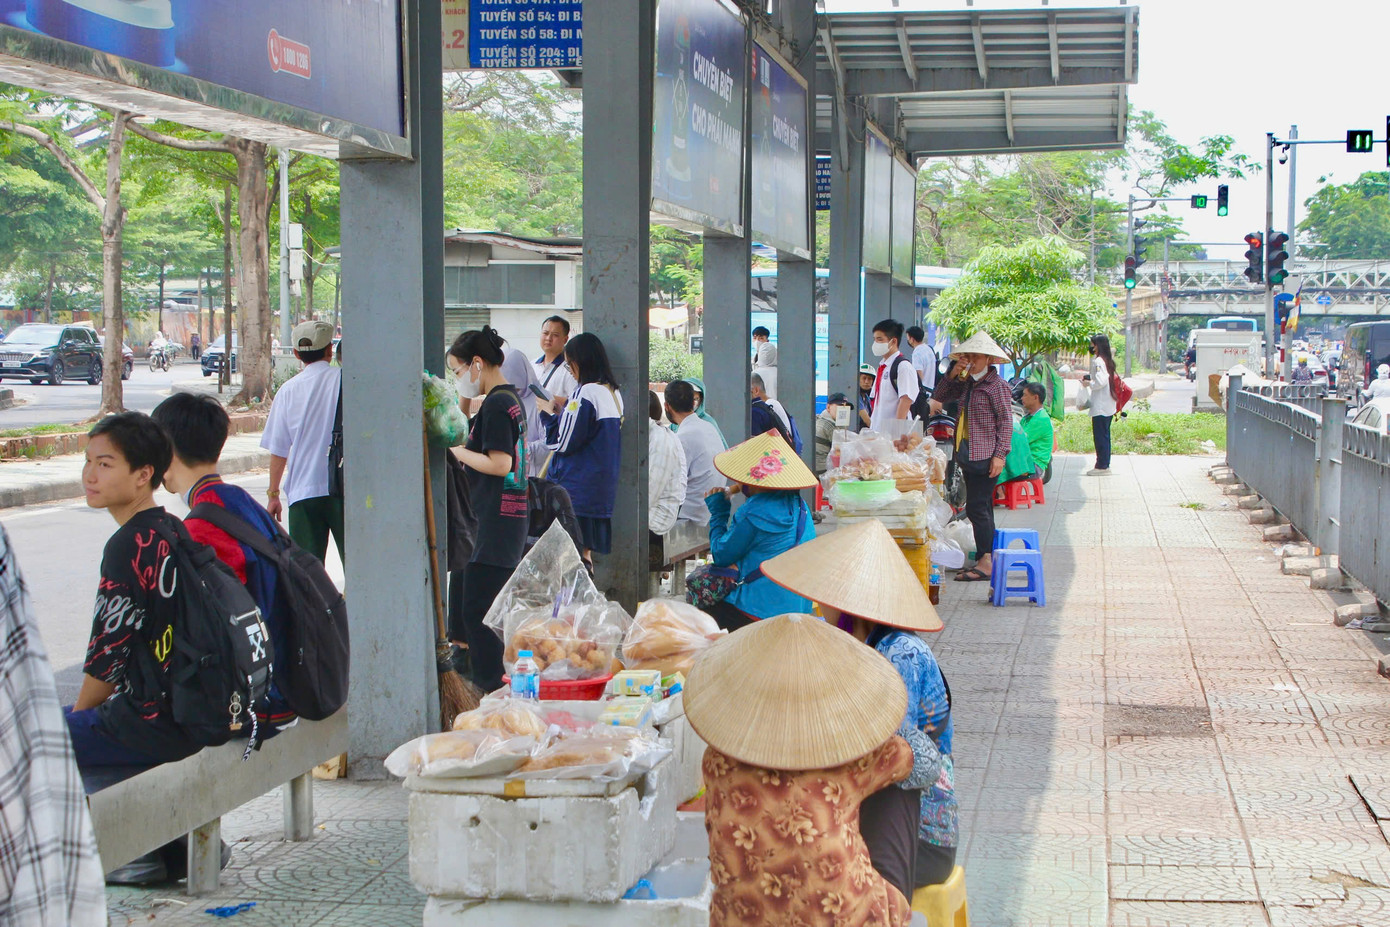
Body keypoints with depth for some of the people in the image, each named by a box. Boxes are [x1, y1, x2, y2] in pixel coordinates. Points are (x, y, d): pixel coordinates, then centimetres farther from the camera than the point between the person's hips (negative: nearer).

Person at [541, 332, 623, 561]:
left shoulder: (586, 394, -16)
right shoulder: (614, 394, 12)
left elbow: (563, 443, -14)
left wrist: (548, 414, 1)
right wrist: (567, 407, 18)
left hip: (577, 489, -9)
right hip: (602, 488, 9)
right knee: (585, 550, 13)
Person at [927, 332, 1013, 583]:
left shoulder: (997, 385, -9)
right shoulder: (967, 384, 15)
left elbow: (1006, 421, -12)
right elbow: (941, 397, 18)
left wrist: (1000, 454, -18)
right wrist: (954, 374, 6)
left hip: (986, 456, -9)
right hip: (967, 455, 9)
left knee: (977, 508, -12)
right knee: (981, 508, 12)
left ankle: (985, 563, -11)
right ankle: (985, 559, 18)